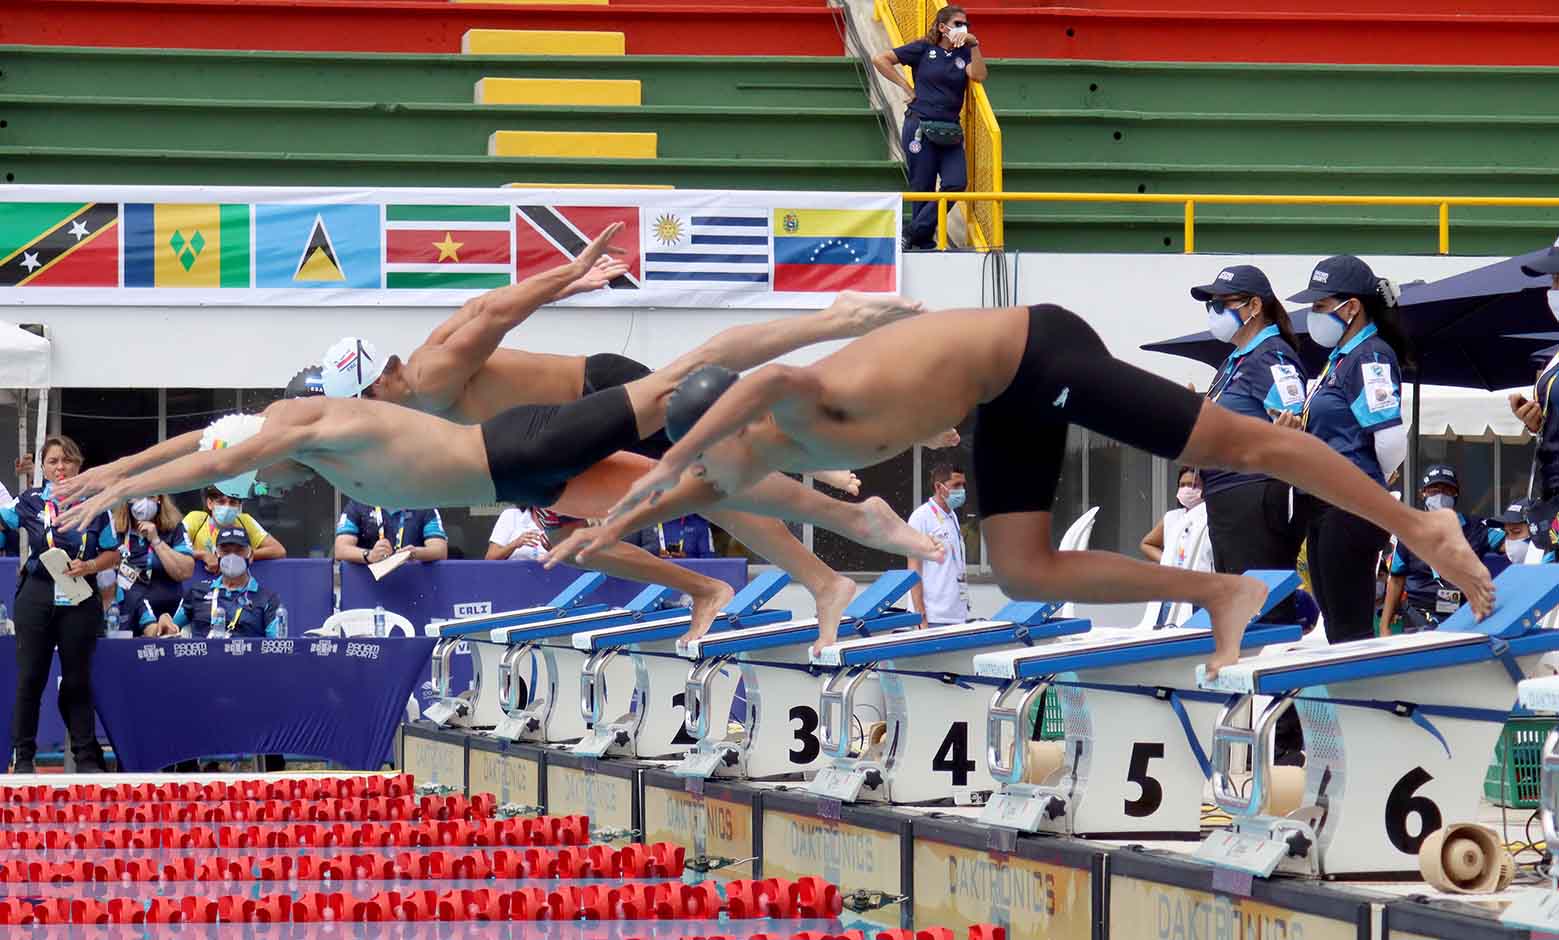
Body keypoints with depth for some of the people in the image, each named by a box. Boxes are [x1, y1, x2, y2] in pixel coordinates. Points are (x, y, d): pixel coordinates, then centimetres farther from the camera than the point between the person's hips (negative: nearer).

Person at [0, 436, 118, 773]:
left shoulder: (95, 505, 3)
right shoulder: (30, 501, 4)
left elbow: (112, 554, 7)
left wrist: (88, 566, -9)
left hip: (80, 602, 0)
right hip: (36, 598, 0)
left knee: (77, 679, 6)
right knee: (30, 678, 2)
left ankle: (87, 758, 11)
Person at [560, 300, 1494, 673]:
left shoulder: (821, 409, -26)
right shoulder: (770, 448, 2)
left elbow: (774, 376, -52)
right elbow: (703, 490, 24)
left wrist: (669, 464, -49)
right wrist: (610, 528, 13)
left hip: (1039, 353, -9)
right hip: (1008, 403, 9)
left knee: (1237, 446, -7)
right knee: (1023, 569, 0)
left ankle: (1420, 529, -2)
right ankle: (1222, 595, 3)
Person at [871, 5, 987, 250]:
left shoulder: (964, 53, 10)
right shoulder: (923, 49, 0)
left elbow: (979, 76, -9)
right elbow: (880, 59, -2)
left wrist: (974, 45, -14)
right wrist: (906, 87, -3)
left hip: (949, 131, 4)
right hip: (920, 126, -4)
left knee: (957, 183, -12)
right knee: (923, 188, -1)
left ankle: (914, 233, -2)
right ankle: (924, 243, 11)